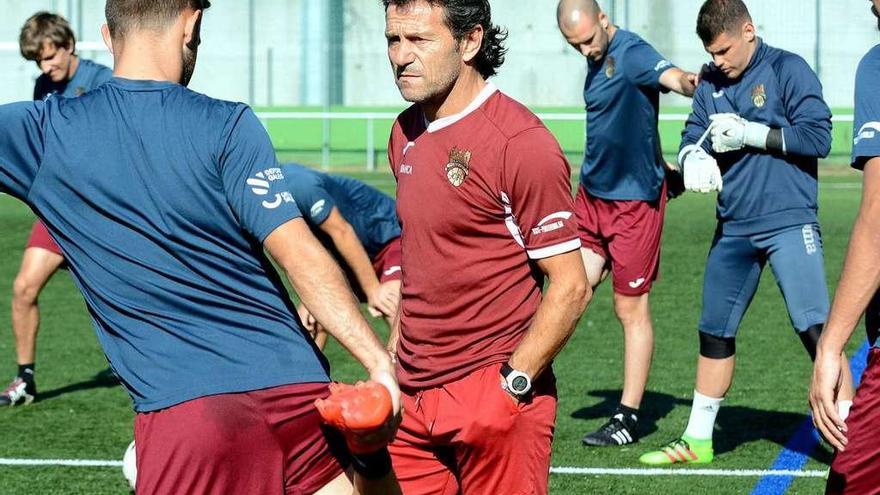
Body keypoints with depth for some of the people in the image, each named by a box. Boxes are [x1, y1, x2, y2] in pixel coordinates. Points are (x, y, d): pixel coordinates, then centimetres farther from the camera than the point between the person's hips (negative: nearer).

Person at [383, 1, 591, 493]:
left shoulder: (520, 141, -13)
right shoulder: (406, 134, 11)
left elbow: (570, 287, -13)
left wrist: (510, 385, -16)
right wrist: (393, 361, 17)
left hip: (493, 397, -7)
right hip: (413, 397, 7)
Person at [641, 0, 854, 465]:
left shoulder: (788, 70, -7)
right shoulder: (711, 85, 10)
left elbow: (818, 135, -13)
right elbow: (692, 139, 13)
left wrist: (750, 134, -18)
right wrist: (693, 157, -10)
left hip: (789, 223, -6)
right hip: (733, 229, 6)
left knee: (815, 329, -15)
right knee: (714, 333, 13)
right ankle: (698, 440, 25)